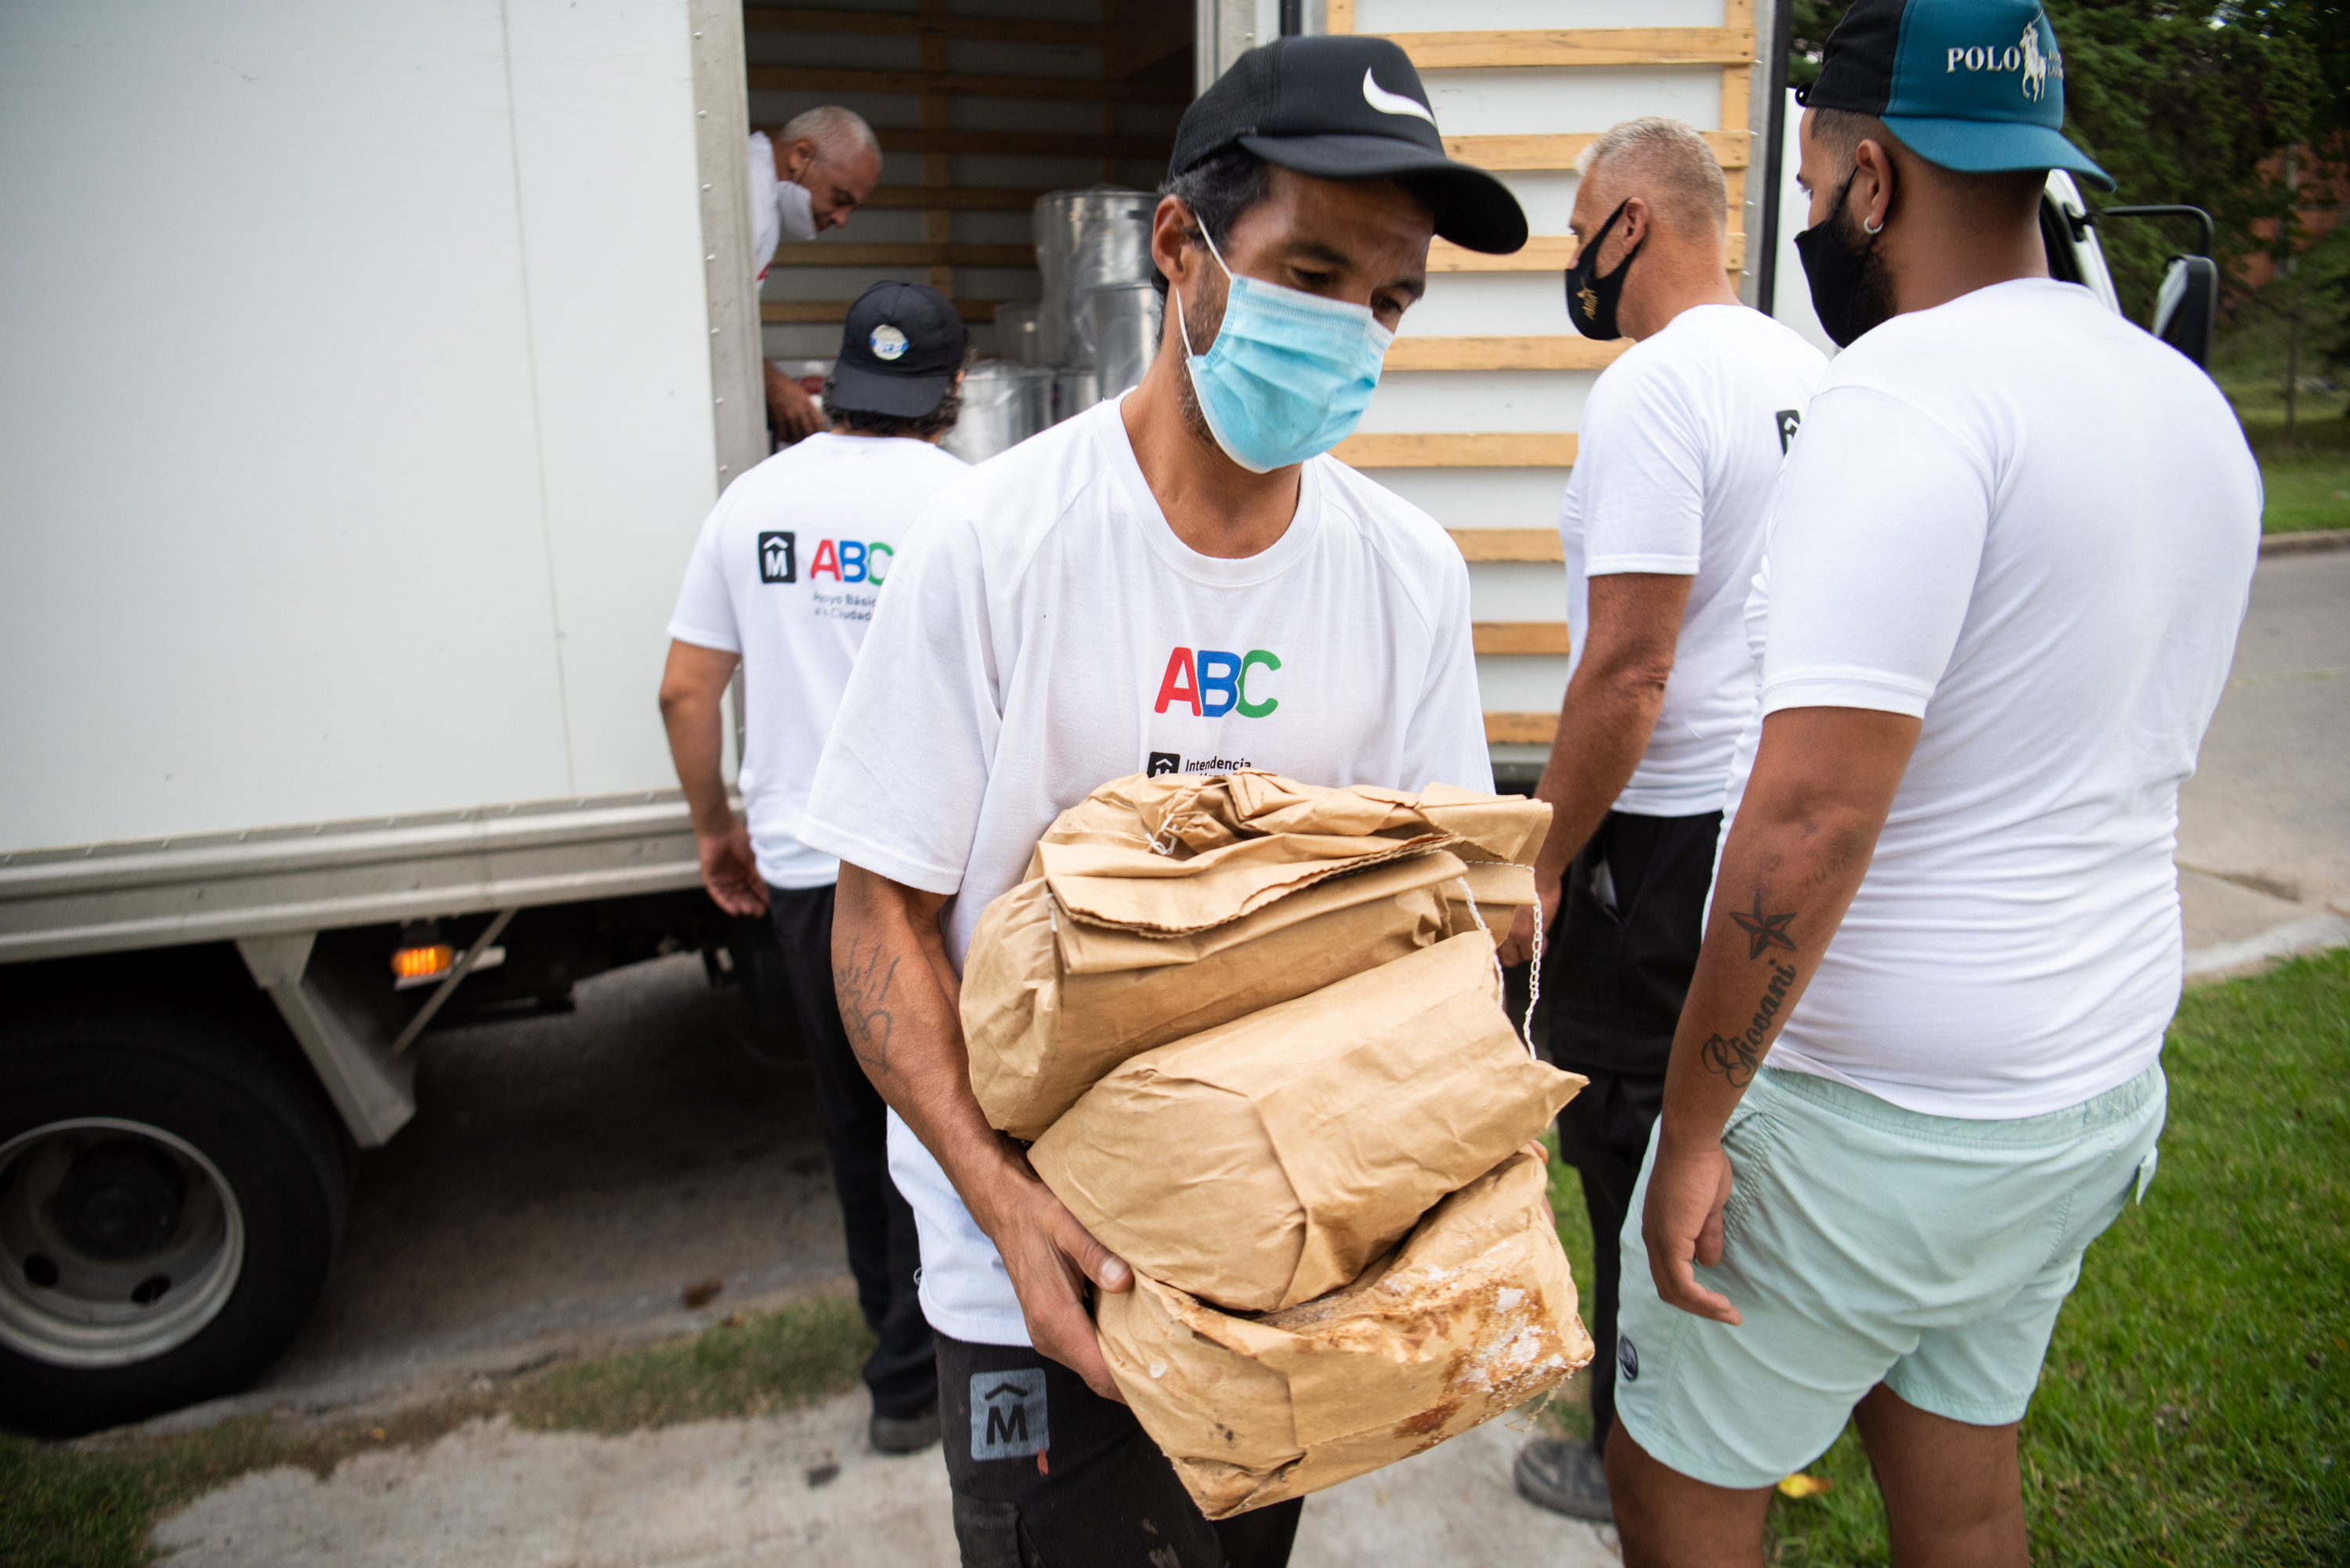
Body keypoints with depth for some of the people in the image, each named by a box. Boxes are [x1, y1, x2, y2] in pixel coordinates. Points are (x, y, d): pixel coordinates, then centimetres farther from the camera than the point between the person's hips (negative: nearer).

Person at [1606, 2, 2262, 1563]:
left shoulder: (1905, 395, -22)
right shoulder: (2194, 402, 8)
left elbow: (1812, 817, -28)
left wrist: (1691, 1127, -21)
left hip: (1878, 1116, -9)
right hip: (2104, 1082, 9)